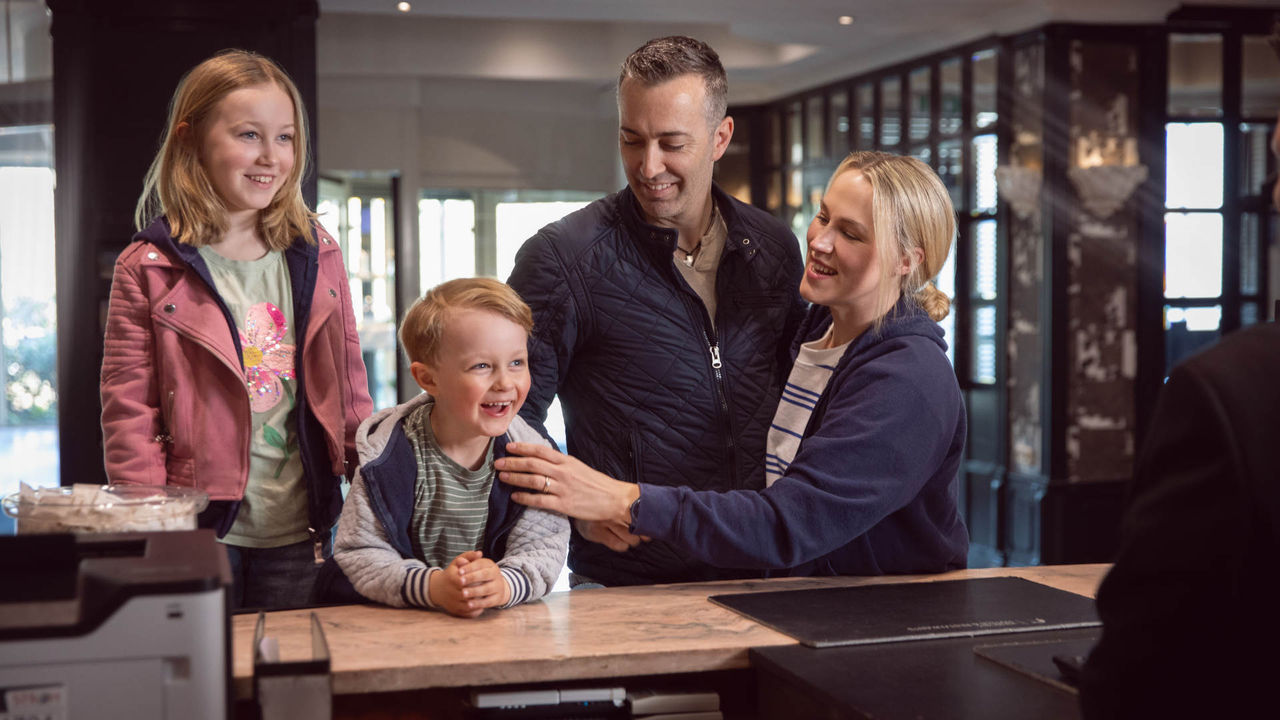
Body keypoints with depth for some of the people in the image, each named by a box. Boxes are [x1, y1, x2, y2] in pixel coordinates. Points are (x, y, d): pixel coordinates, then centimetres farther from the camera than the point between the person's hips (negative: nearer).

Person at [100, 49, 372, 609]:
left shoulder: (318, 257, 8)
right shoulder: (148, 270, -3)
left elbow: (350, 392, 12)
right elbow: (129, 414, -5)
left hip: (299, 534, 3)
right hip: (197, 528, -3)